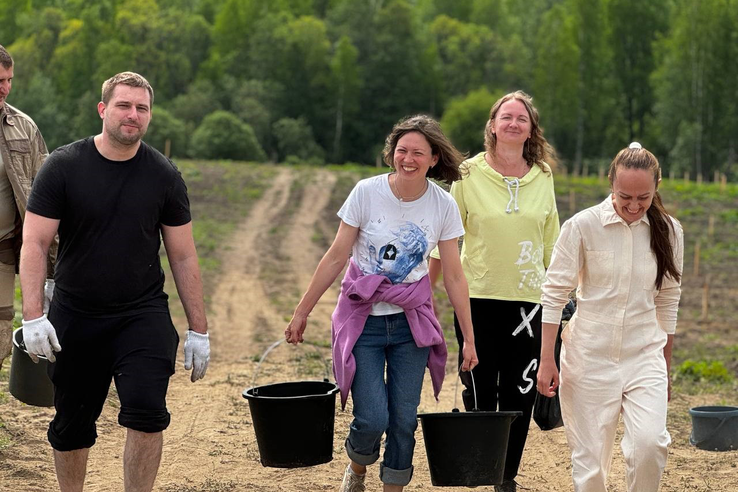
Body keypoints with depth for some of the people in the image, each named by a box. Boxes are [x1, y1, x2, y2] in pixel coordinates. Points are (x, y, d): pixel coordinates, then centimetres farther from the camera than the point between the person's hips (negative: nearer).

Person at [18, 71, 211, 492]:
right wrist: (33, 315, -20)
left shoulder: (164, 176, -1)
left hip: (144, 315, 0)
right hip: (74, 319, 0)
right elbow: (35, 243, -8)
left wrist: (199, 330, 3)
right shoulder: (64, 166, -5)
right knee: (72, 426, 11)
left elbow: (184, 256, 4)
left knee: (147, 410, -19)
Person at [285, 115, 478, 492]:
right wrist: (301, 313, -1)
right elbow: (336, 258, -3)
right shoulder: (367, 193, -10)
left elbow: (454, 277, 2)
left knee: (404, 420, 0)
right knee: (372, 419, -10)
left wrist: (469, 338, 3)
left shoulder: (443, 206, -4)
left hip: (411, 322, 2)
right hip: (363, 319, -2)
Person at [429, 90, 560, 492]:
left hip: (528, 298, 2)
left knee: (519, 394, 2)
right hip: (479, 296, -2)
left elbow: (551, 242, 14)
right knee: (479, 393, 2)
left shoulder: (543, 176, 6)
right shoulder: (469, 174, 0)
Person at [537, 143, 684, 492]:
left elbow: (667, 300, 11)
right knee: (590, 457, 2)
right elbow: (555, 293, -3)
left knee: (650, 443, -19)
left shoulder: (668, 231, 1)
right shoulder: (583, 226, -8)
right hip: (589, 356, -1)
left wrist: (666, 366, 15)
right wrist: (546, 359, -4)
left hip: (644, 355, 1)